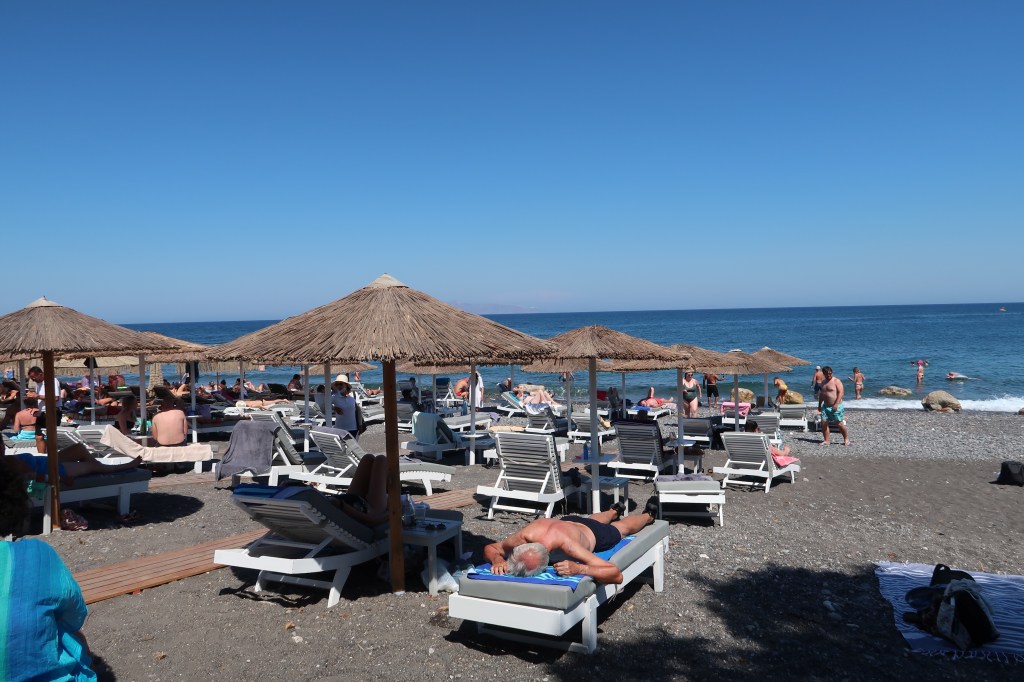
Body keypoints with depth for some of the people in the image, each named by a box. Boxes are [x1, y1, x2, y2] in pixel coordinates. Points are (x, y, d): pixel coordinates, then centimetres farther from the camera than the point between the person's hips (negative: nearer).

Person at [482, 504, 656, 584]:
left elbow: (616, 574, -54)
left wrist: (578, 568, -67)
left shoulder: (566, 544, -54)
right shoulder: (524, 537, -45)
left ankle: (648, 515, 65)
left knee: (622, 527, 33)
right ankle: (613, 511, 74)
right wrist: (498, 560, -48)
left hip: (595, 535, -3)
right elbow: (490, 548, -26)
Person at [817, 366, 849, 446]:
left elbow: (840, 393, -15)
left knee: (840, 424, -5)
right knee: (823, 423, -2)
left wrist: (836, 404, -23)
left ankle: (846, 439, 12)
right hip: (826, 406, 6)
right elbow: (821, 394, 25)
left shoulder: (836, 381, -7)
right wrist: (819, 404, 20)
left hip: (836, 406, -6)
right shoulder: (823, 383, 15)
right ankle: (826, 441, 5)